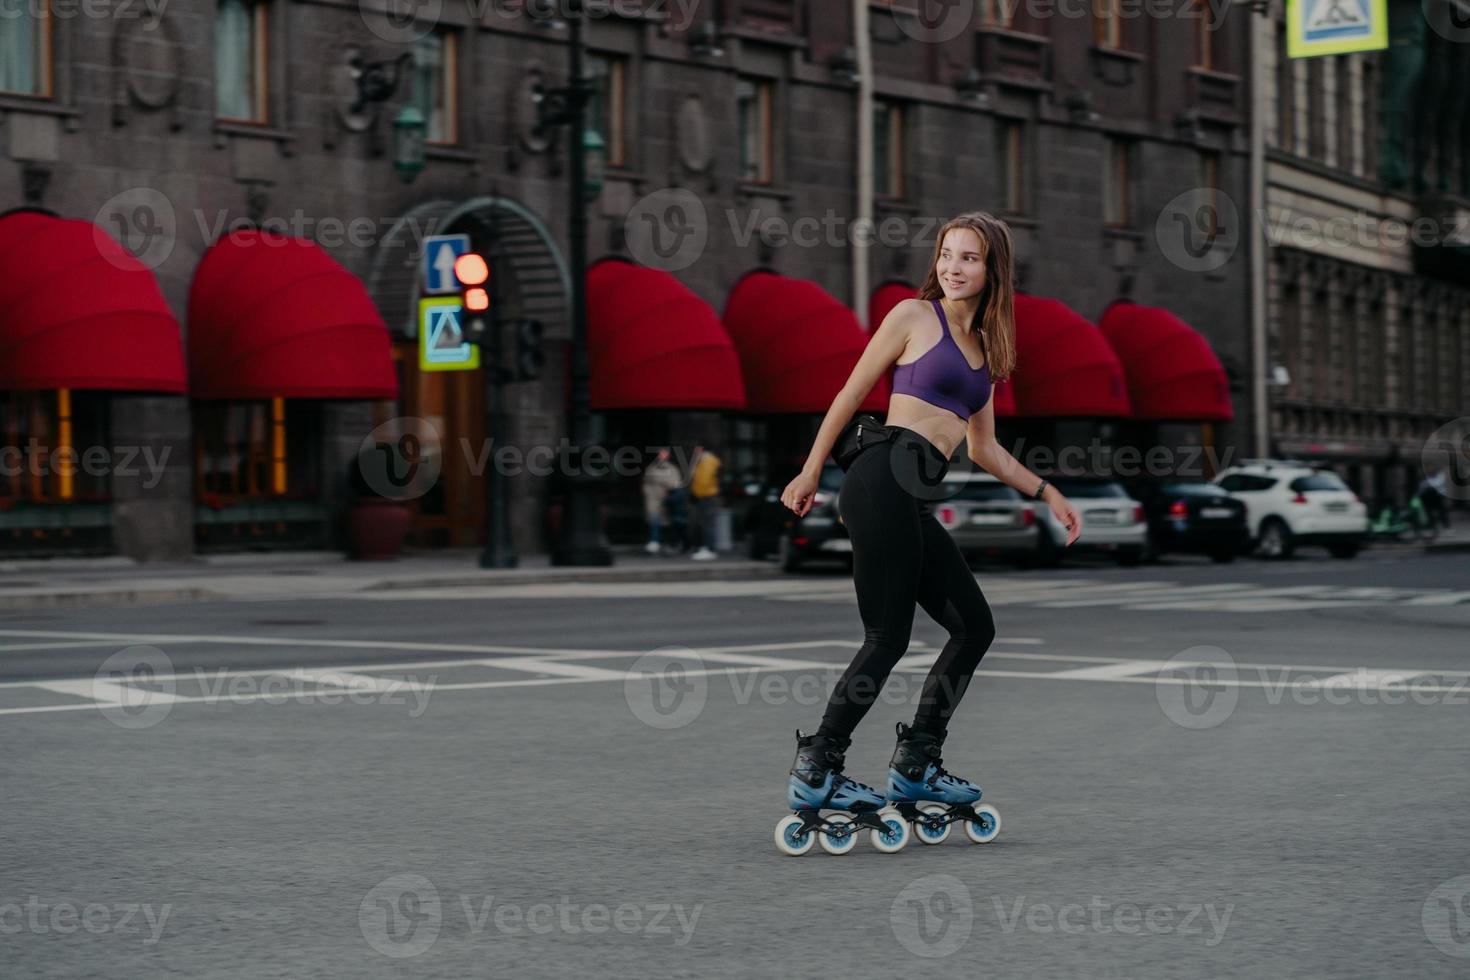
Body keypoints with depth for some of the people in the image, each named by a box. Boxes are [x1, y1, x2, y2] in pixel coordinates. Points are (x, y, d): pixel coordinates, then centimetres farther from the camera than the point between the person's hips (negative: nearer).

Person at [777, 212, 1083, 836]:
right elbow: (850, 394, 2)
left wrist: (1046, 493, 23)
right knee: (887, 638, -9)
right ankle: (814, 774, -2)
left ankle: (915, 766, 17)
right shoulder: (914, 316, 2)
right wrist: (811, 472, 0)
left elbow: (984, 449, 27)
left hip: (915, 501, 8)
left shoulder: (985, 347, 23)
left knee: (974, 628, 9)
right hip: (884, 481, -8)